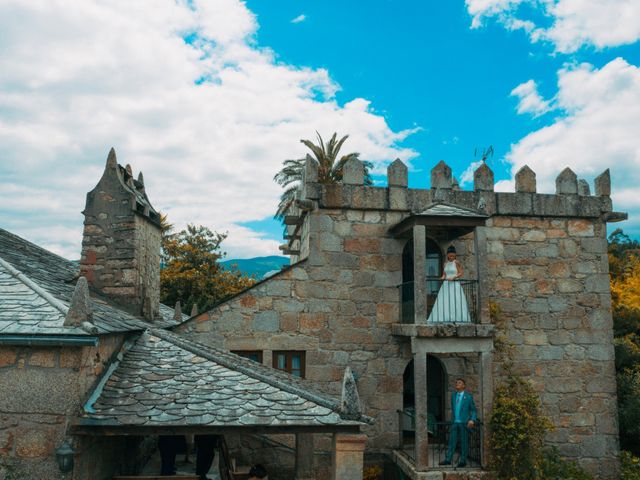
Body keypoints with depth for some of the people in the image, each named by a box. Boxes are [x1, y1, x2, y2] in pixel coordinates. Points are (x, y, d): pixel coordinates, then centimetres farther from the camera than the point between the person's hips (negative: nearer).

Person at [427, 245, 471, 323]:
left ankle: (457, 319, -10)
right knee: (444, 302, -2)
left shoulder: (457, 263, -1)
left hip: (455, 285, -5)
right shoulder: (445, 263, 13)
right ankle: (446, 319, -1)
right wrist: (442, 277, -7)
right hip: (446, 285, 5)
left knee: (456, 302, -10)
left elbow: (461, 273, -5)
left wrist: (453, 277, -18)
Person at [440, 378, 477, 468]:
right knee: (452, 441, 3)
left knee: (464, 442, 2)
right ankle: (448, 460, 4)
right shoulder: (453, 395, 13)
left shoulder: (468, 396, -2)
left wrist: (472, 420, -15)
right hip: (454, 422, 4)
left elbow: (473, 410, -1)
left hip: (464, 423, -4)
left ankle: (463, 461, 9)